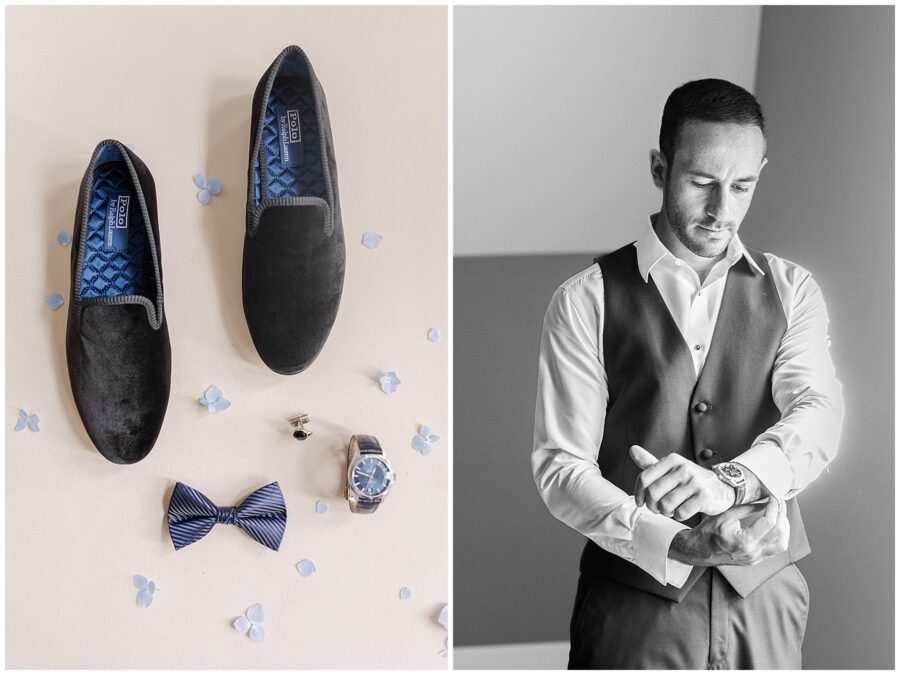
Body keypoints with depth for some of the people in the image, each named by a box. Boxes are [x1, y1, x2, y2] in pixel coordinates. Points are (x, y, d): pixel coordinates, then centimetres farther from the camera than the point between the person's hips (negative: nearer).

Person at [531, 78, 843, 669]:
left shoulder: (791, 289, 6)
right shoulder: (586, 300, -3)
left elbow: (818, 417, -10)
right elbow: (560, 465, -9)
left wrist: (731, 478, -29)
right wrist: (678, 543, -22)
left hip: (767, 597, 2)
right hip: (636, 603, -2)